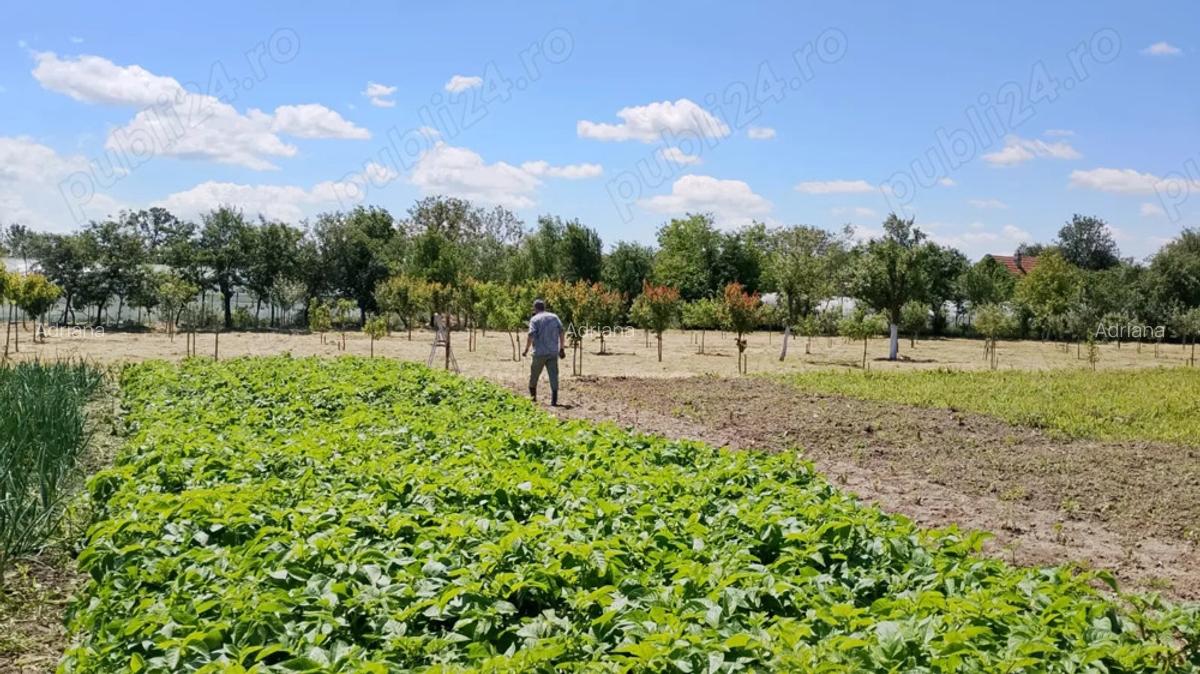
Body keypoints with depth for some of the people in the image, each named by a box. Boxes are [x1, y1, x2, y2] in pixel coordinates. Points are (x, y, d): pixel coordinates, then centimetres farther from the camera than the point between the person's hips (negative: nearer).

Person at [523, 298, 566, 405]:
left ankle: (533, 398, 23)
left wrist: (526, 349, -6)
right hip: (553, 352, 3)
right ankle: (554, 400, -7)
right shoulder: (554, 317, 9)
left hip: (540, 353, -3)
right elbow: (562, 332, 4)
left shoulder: (535, 319, -4)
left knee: (534, 376, 13)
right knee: (553, 375, 1)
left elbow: (531, 335, -15)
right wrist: (562, 348, 8)